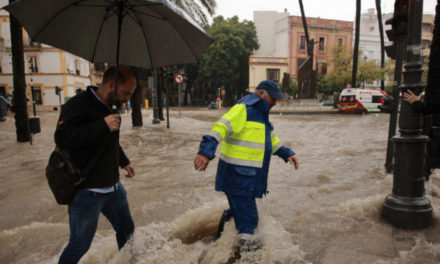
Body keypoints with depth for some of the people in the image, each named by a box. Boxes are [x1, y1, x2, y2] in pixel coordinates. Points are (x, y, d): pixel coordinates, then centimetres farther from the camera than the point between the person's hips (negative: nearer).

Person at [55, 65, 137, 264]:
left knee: (126, 231, 21)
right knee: (80, 245, 5)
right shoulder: (78, 105, -18)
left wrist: (124, 162, 25)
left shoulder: (109, 107, 9)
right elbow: (62, 139, -30)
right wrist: (103, 126, -34)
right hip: (87, 192, -8)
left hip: (113, 187, 8)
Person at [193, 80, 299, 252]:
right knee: (247, 218, 2)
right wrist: (206, 151, -44)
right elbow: (222, 127, -30)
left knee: (240, 210, 24)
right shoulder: (242, 110, -15)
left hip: (250, 175, 10)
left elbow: (271, 139, 29)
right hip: (237, 175, -10)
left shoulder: (261, 115, 18)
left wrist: (286, 153, 17)